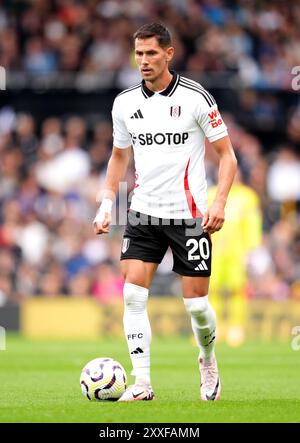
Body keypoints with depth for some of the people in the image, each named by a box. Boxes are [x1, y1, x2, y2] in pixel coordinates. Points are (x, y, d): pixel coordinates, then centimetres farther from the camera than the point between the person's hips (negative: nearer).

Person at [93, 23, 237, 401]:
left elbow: (226, 155, -3)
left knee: (196, 303, -1)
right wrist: (107, 204, 9)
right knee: (132, 295, -11)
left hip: (189, 216, -3)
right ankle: (142, 383, -8)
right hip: (143, 214, 3)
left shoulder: (195, 98, -7)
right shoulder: (125, 103, 5)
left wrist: (219, 203, -16)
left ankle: (208, 363, 29)